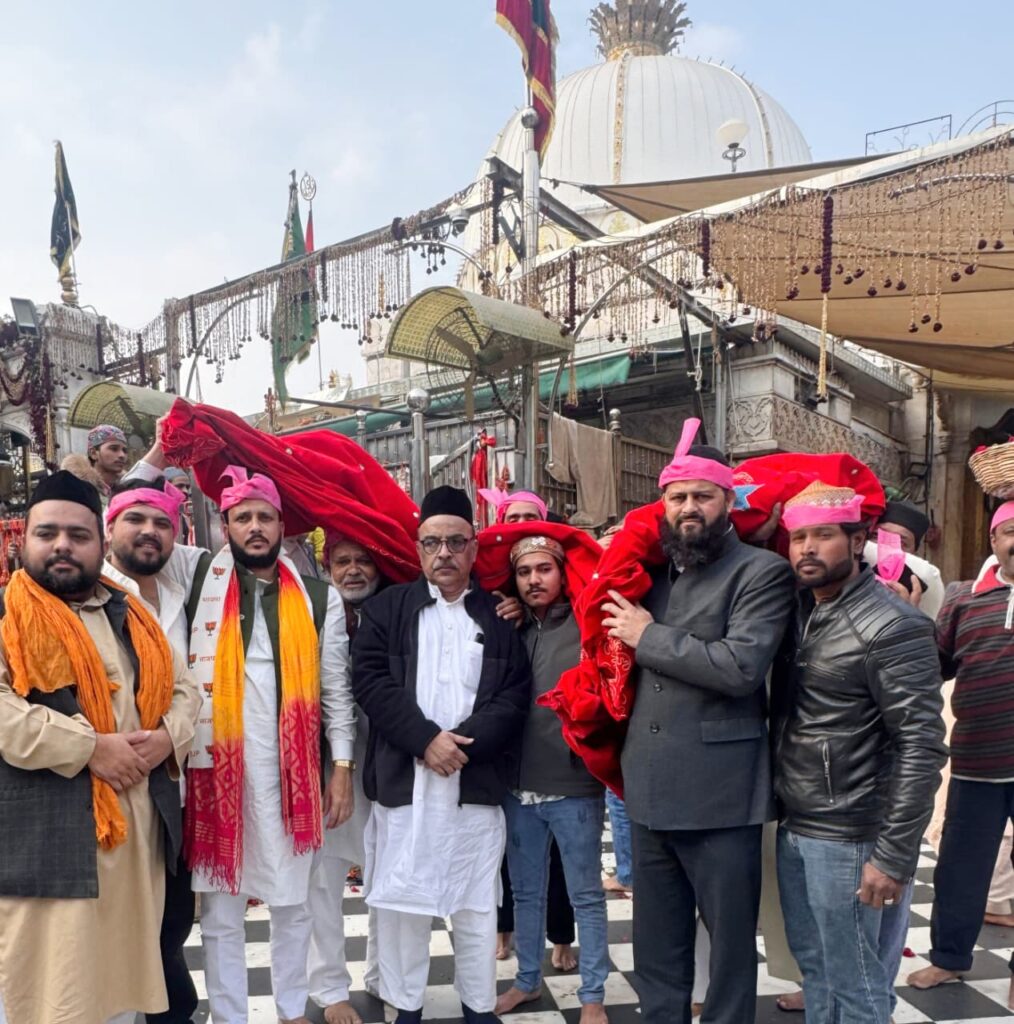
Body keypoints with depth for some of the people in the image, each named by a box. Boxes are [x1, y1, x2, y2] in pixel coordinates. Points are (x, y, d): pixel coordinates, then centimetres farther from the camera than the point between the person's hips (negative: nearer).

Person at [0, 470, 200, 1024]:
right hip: (49, 831, -5)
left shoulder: (130, 615, 14)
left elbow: (182, 687, 15)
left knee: (123, 968, 17)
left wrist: (167, 737, -6)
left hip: (137, 824, 5)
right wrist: (92, 747, -18)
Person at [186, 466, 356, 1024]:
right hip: (216, 765, 0)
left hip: (291, 769, 1)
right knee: (219, 906, 10)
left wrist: (342, 767, 1)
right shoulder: (202, 584, 1)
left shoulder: (319, 597, 3)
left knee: (291, 901, 14)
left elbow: (337, 689, 5)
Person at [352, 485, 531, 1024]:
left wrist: (463, 742, -14)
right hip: (402, 781, 0)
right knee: (401, 902, 7)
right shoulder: (385, 608, 5)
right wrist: (426, 740, -15)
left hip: (476, 784, 1)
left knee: (476, 906, 9)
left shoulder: (500, 616, 7)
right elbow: (371, 681, -5)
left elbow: (515, 697, 0)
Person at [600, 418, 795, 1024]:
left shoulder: (762, 571, -8)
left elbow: (743, 665, -23)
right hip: (650, 791, 6)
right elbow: (624, 655, 27)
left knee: (731, 943, 10)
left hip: (720, 795, -6)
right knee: (656, 947, 19)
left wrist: (649, 637, -14)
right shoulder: (652, 571, 12)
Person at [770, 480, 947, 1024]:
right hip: (792, 827, 7)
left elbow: (922, 746, -17)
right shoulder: (797, 609, 5)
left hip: (846, 837, -7)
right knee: (812, 964, 20)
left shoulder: (893, 626, -16)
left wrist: (893, 855, -17)